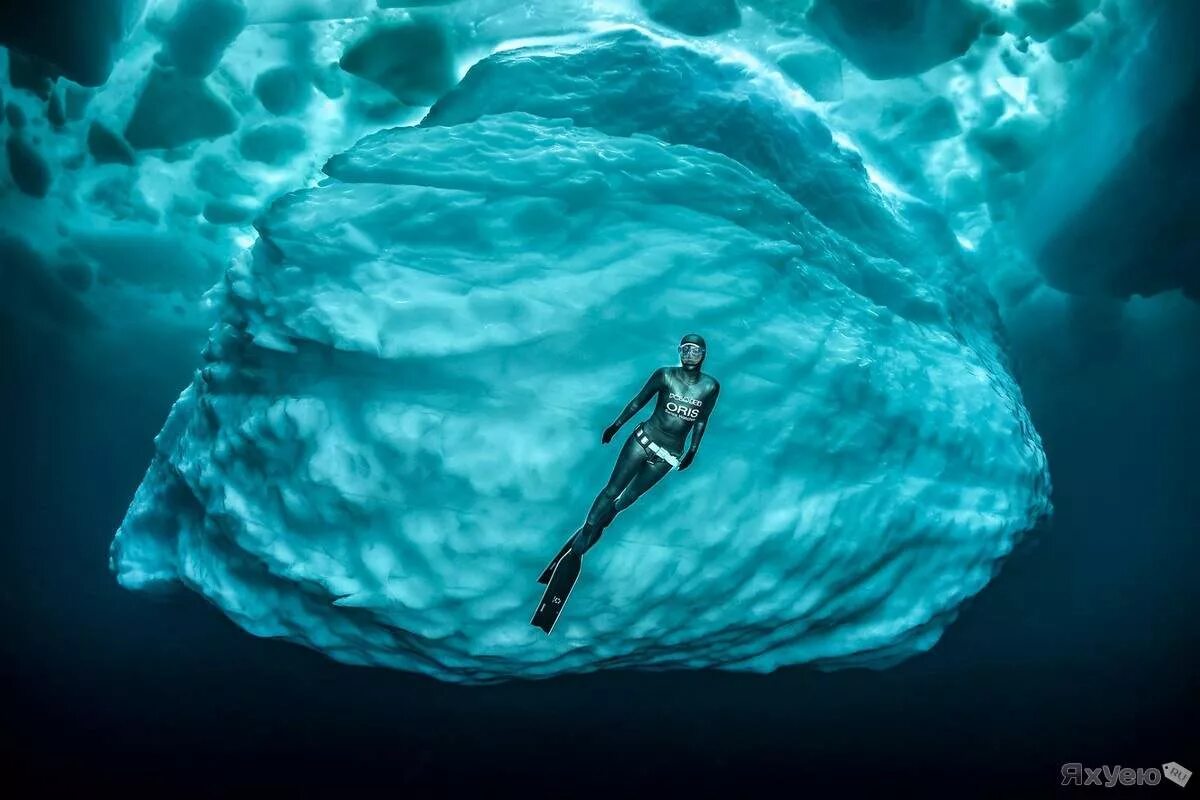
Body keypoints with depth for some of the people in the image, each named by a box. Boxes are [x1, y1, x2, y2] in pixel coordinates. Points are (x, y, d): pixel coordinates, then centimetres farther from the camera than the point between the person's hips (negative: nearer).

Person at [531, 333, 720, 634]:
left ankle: (578, 546, 6)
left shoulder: (711, 387, -1)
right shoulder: (665, 375, -6)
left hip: (669, 454, 1)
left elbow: (702, 420, 10)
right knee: (611, 490, -5)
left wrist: (693, 451, 12)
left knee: (626, 499, 1)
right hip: (643, 439, -1)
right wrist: (615, 425, 6)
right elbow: (639, 400, 3)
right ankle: (578, 543, 2)